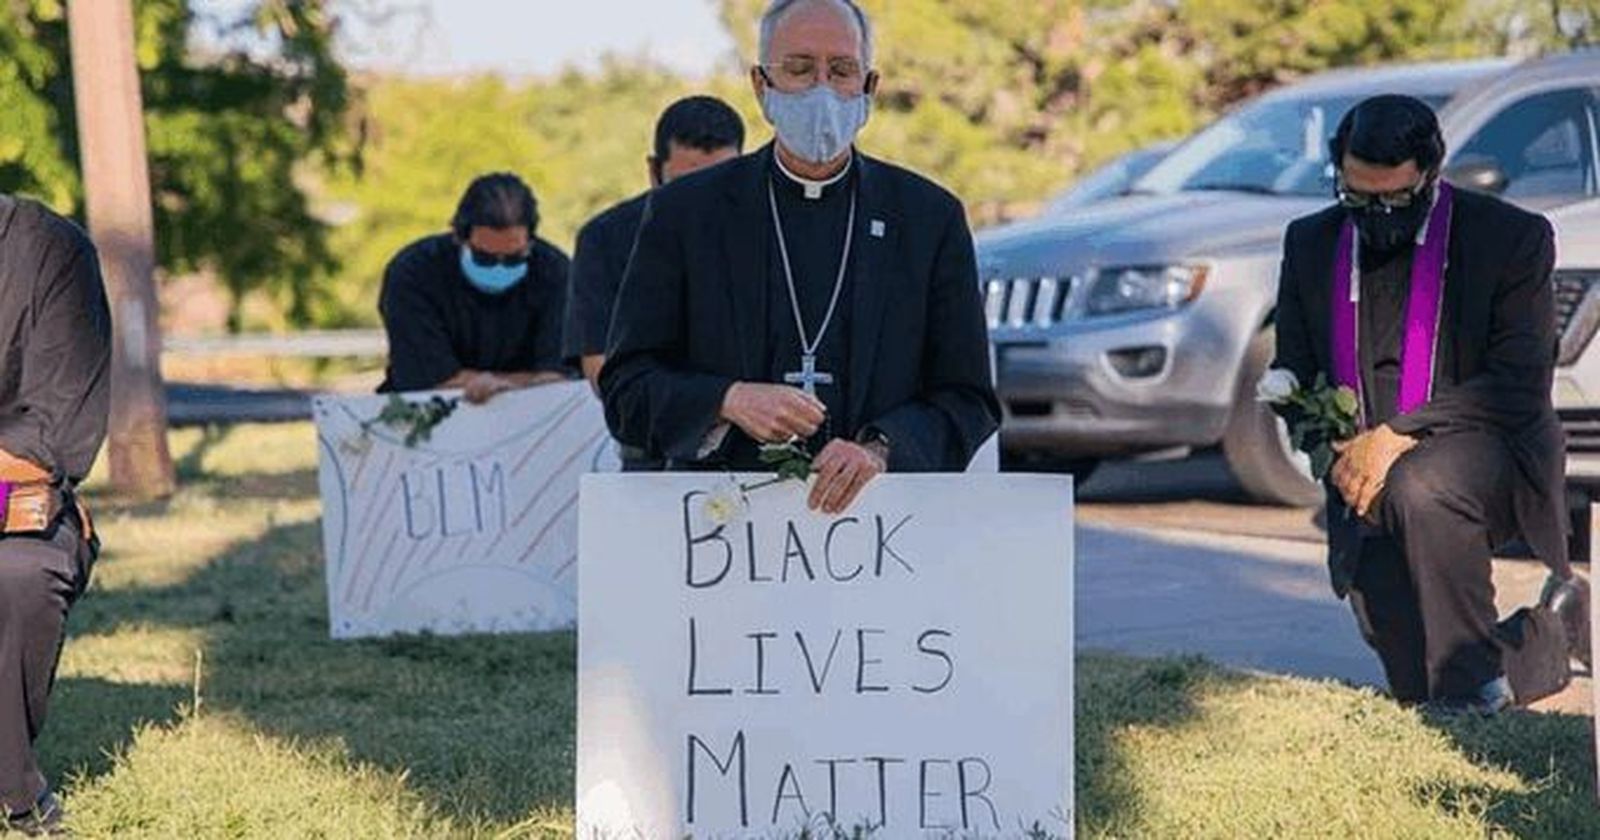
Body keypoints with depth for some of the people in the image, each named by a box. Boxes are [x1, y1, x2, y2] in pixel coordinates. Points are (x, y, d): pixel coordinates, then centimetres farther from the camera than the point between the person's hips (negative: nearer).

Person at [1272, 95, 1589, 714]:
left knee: (1418, 488, -40)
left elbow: (1520, 386, -14)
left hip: (1486, 453, -5)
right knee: (1418, 690, -1)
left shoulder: (1512, 238, -7)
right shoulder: (1311, 244, 7)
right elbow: (1292, 371, 15)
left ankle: (1474, 674, -19)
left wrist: (1400, 434, -23)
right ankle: (1560, 626, 30)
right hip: (1369, 490, 5)